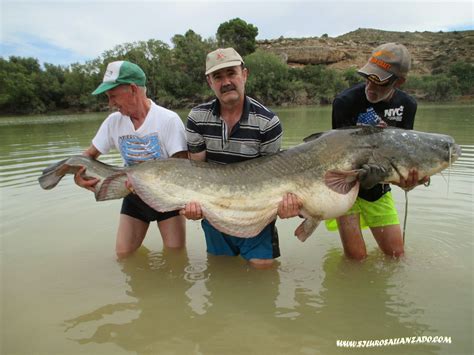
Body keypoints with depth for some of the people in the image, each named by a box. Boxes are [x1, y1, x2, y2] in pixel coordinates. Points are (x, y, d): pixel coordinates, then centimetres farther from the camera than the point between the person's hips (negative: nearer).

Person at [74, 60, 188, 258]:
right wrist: (78, 174, -15)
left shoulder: (168, 119, -19)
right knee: (123, 253, 5)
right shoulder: (114, 121, -4)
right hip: (134, 197, 4)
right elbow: (90, 154, 6)